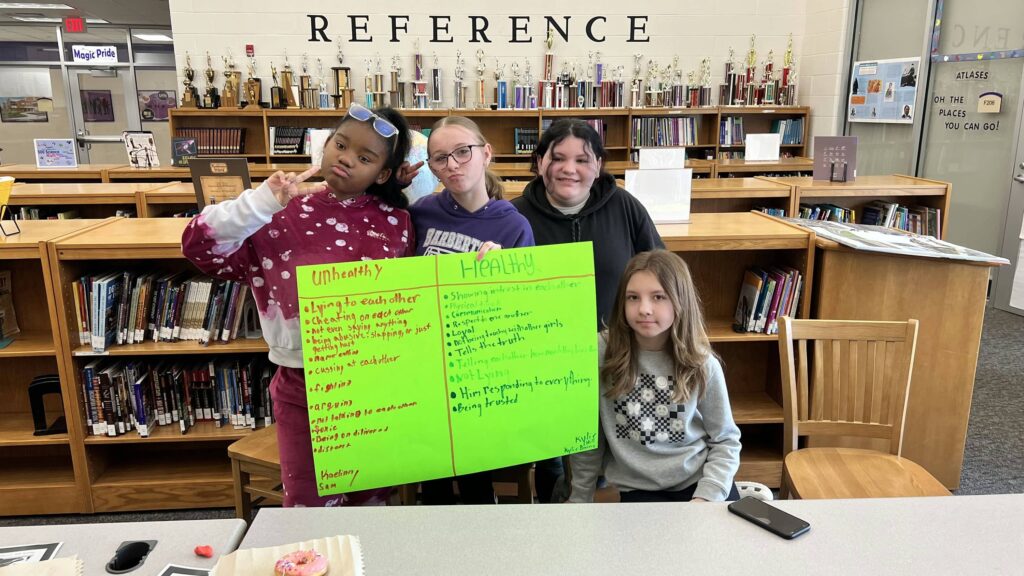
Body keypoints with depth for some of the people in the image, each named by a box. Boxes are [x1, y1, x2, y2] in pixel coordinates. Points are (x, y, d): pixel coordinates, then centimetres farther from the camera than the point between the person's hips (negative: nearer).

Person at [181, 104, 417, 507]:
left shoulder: (396, 222, -2)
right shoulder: (282, 215, -6)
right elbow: (199, 245, -12)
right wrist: (264, 202, -22)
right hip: (303, 385, -1)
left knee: (372, 501, 19)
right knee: (308, 507, 12)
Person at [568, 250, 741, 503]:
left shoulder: (703, 364, -5)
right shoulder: (601, 352, -9)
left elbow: (725, 440, 5)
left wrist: (706, 496, -10)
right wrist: (580, 501, 6)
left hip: (700, 481, 1)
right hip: (639, 489, -1)